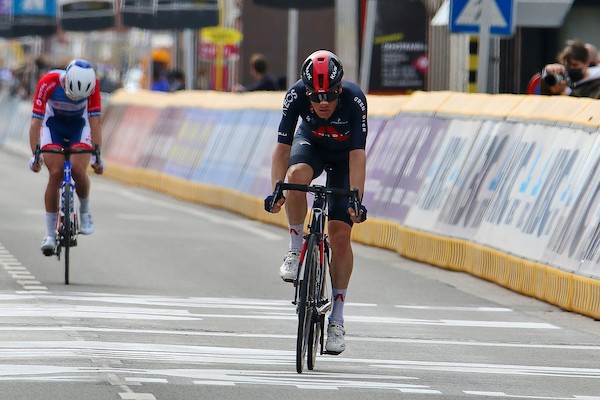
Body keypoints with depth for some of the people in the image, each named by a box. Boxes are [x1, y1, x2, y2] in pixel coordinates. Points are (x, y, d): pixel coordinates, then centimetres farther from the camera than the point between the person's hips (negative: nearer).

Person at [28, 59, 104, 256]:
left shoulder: (92, 84, -30)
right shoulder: (48, 82, -33)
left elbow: (95, 120, -28)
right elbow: (36, 120, -30)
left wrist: (97, 155, -31)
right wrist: (35, 155, -33)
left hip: (80, 127, 1)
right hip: (53, 126, 0)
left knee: (78, 170, -22)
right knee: (55, 173, -16)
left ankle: (84, 211, 7)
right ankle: (50, 234, -10)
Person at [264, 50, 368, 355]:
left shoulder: (354, 100, -35)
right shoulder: (296, 95, -30)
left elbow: (358, 154, -37)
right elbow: (283, 146, -29)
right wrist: (276, 191, -39)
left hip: (344, 155, -1)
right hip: (311, 145, 1)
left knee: (340, 234, -10)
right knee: (297, 175, -36)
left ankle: (337, 318, 0)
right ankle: (296, 249, -15)